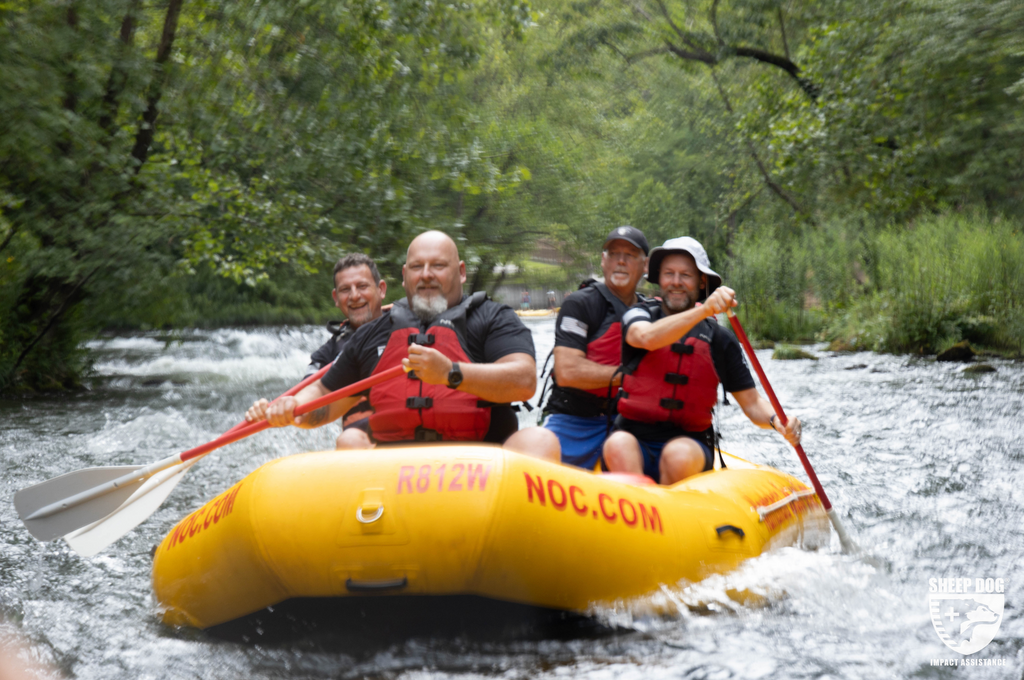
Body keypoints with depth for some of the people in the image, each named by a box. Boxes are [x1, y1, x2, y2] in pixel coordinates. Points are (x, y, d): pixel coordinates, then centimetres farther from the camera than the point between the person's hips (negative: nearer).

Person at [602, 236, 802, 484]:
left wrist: (777, 421, -14)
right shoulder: (639, 315, 5)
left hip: (689, 443, 1)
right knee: (618, 445, -35)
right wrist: (704, 311, -33)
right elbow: (647, 338, -21)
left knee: (679, 454, -34)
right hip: (635, 438, -1)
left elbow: (752, 402, 9)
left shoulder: (720, 339, 8)